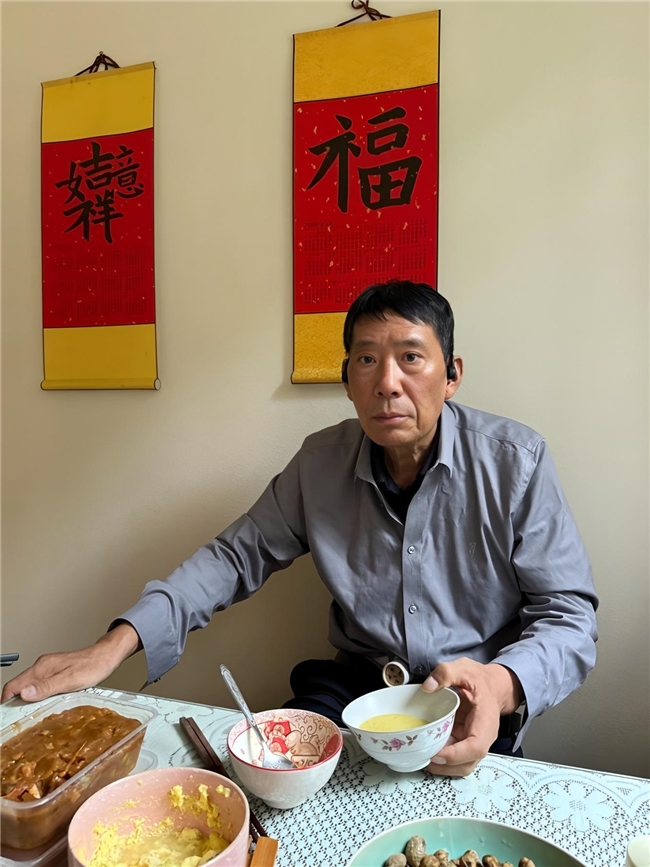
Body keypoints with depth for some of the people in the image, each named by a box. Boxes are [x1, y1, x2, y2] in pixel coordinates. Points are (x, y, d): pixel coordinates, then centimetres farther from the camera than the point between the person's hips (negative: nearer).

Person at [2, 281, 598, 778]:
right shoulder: (321, 461, -3)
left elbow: (569, 615, -9)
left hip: (469, 709, -2)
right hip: (352, 685, 3)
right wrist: (115, 646, -8)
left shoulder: (514, 461, -13)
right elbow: (237, 555, 3)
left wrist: (500, 685, -32)